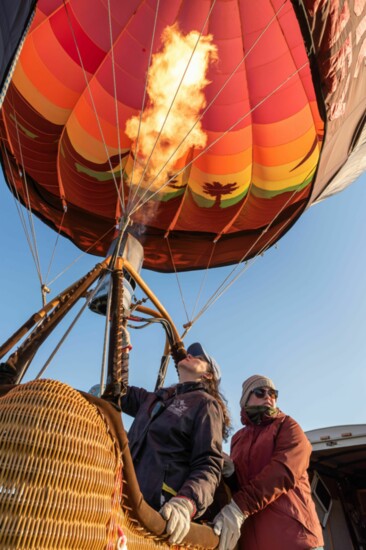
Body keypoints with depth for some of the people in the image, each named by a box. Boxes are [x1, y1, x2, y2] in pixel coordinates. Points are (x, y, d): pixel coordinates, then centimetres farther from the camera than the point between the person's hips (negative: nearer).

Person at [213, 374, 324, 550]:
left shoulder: (286, 425, 1)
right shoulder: (238, 438, 15)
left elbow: (284, 469, -17)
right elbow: (232, 479, 14)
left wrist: (241, 506, -28)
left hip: (292, 533, -3)